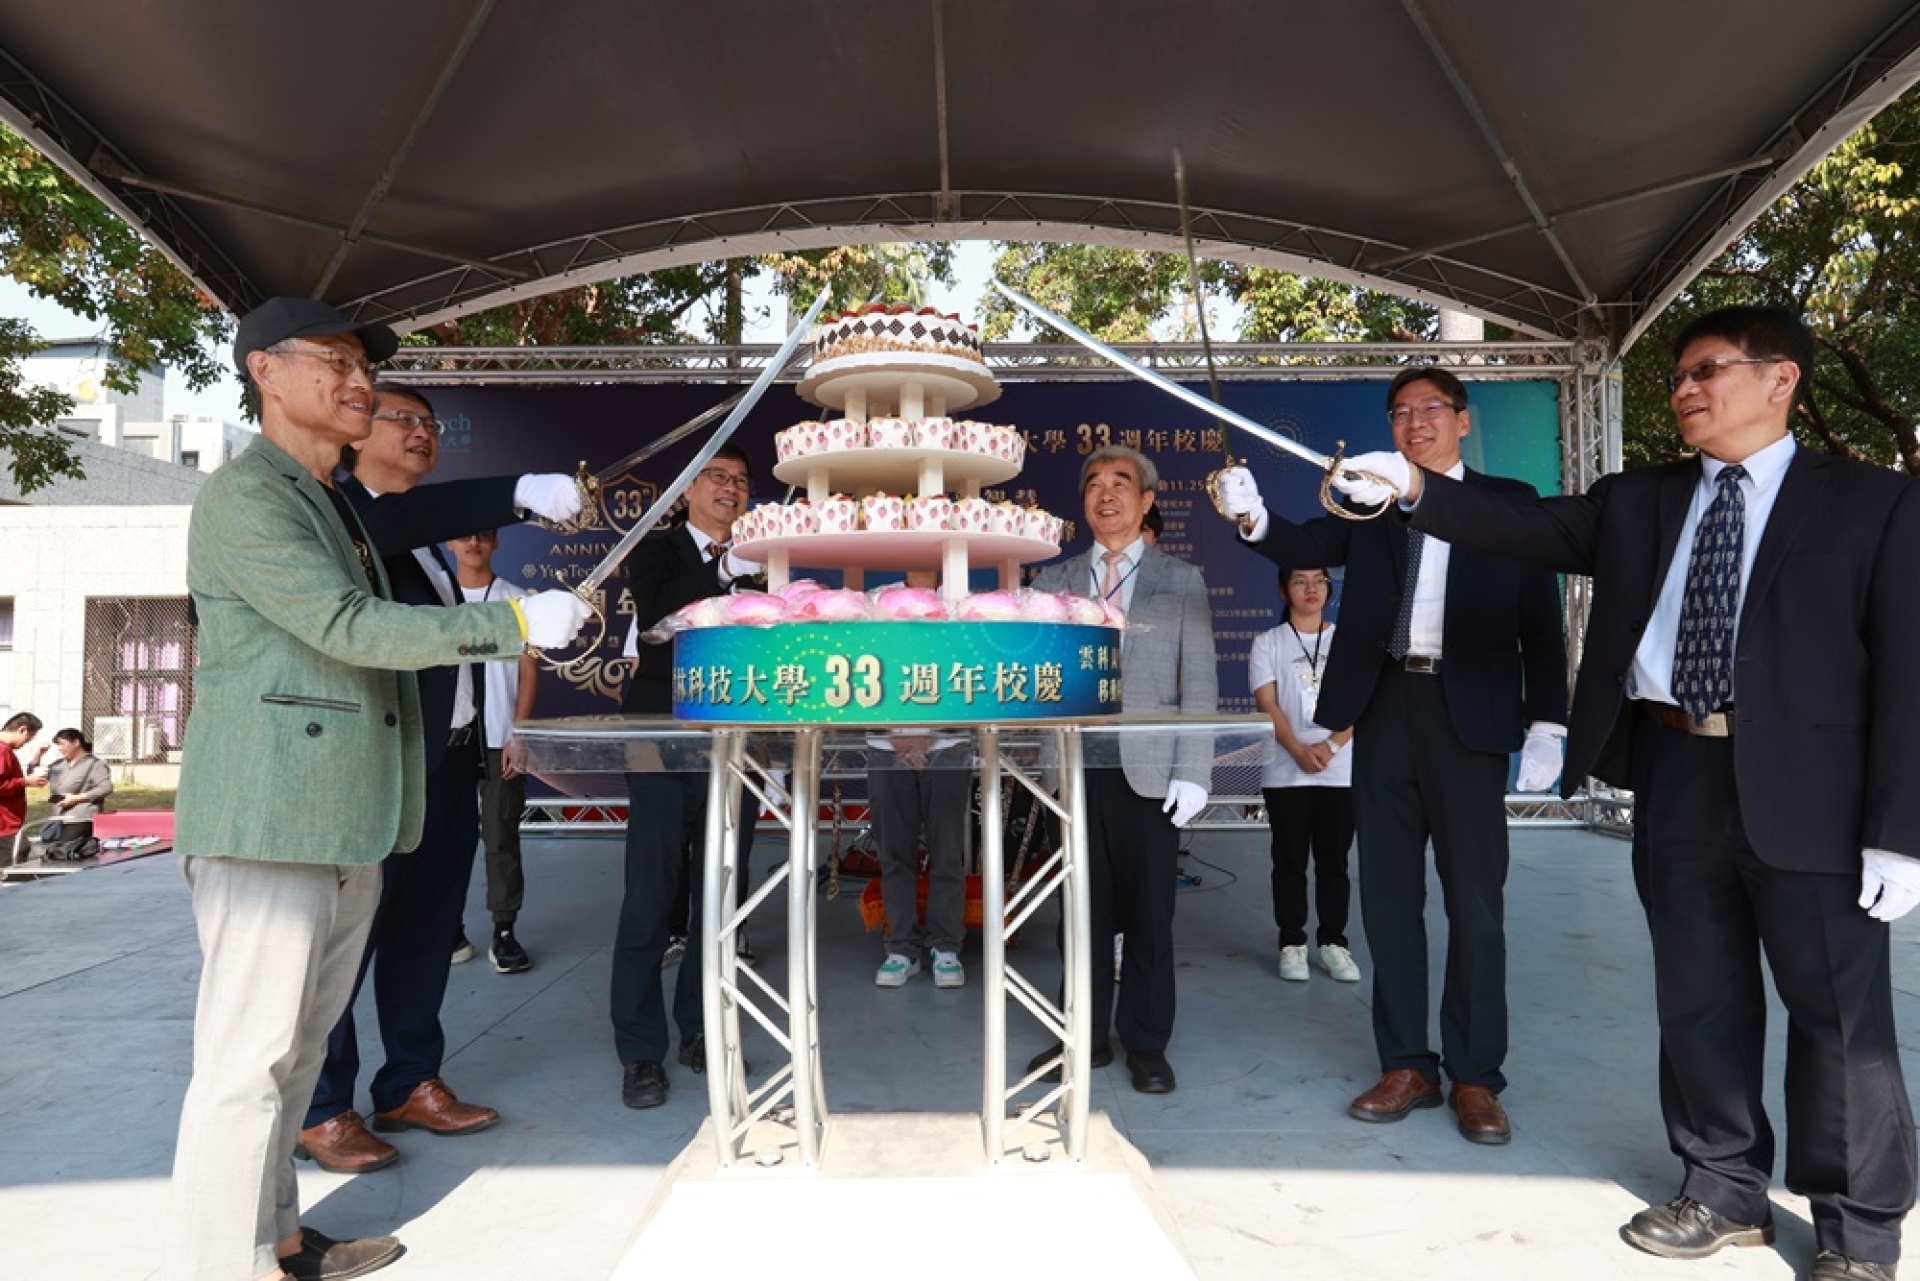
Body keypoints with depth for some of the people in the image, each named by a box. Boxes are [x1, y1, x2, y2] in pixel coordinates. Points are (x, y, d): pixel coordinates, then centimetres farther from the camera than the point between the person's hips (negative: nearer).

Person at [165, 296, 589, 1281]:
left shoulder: (336, 504, 21)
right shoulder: (242, 498, -9)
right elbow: (351, 629, -17)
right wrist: (517, 623, -16)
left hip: (344, 821, 9)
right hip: (268, 819, -9)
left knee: (298, 1044, 15)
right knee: (249, 1058, -4)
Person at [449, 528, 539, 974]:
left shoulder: (515, 599, 4)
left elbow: (529, 671, 2)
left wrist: (517, 735, -7)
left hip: (499, 739, -1)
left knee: (501, 836, 1)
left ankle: (504, 932, 5)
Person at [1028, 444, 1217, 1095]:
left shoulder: (1180, 579, 7)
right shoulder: (1054, 579, 13)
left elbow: (1200, 682, 2)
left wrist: (1193, 772, -6)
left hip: (1150, 771, -1)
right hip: (1075, 767, 2)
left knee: (1149, 912, 6)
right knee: (1083, 908, 7)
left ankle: (1146, 1042, 20)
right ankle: (1086, 1036, 22)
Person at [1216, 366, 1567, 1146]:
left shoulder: (1508, 504, 7)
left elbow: (1541, 621, 4)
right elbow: (1307, 547, -6)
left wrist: (1547, 723, -4)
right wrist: (1254, 520, -28)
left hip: (1470, 716, -2)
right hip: (1384, 710, 3)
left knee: (1475, 901, 2)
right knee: (1388, 896, 8)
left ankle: (1475, 1076, 15)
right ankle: (1407, 1065, 20)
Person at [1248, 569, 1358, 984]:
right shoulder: (1268, 643, 4)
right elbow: (1267, 705, -5)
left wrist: (1330, 746, -14)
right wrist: (1299, 751, -17)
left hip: (1340, 771, 1)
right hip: (1285, 772, -1)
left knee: (1333, 860, 6)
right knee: (1289, 860, 4)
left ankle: (1334, 942, 14)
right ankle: (1292, 942, 12)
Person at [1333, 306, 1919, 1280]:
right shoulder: (1638, 502, 12)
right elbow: (1526, 528, 2)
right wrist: (1414, 488, -13)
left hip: (1807, 789, -4)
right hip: (1674, 774, 4)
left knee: (1840, 1014, 6)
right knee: (1698, 1000, 14)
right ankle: (1725, 1192, 31)